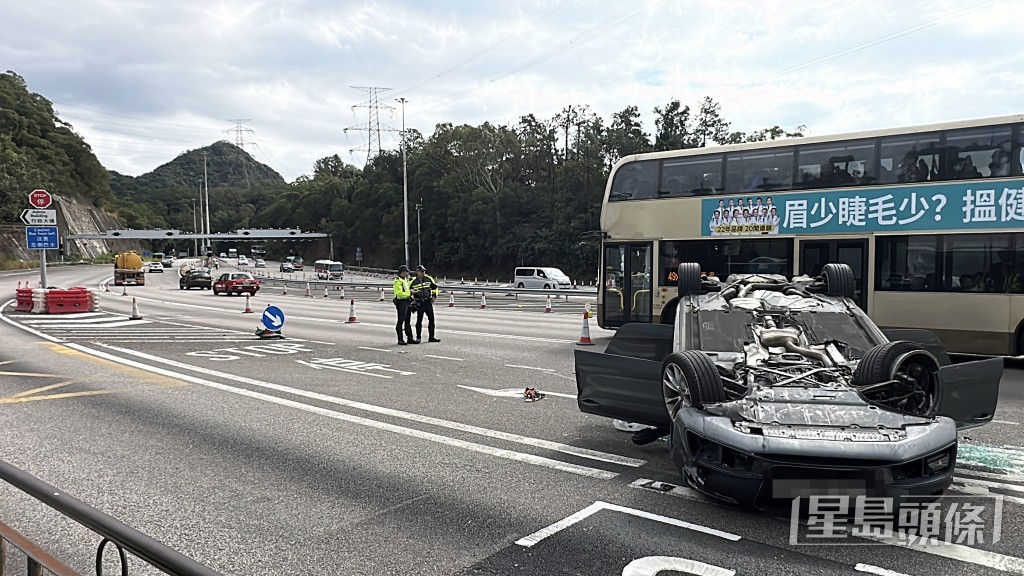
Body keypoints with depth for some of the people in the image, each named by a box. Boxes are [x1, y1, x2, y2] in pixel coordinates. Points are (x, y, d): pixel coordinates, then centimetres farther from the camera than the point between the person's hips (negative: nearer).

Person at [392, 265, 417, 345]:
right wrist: (409, 293, -20)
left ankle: (410, 338, 19)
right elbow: (400, 293, -22)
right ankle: (400, 340, 0)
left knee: (408, 321, 13)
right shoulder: (398, 281, -13)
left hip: (408, 302, 9)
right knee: (400, 321, -4)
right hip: (401, 302, -9)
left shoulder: (406, 280, 18)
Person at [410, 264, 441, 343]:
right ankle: (418, 337, 14)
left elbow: (435, 287, 12)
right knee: (419, 320, 3)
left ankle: (431, 337, 11)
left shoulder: (429, 279, 4)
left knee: (431, 319, 4)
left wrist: (434, 296, 2)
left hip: (428, 302, 3)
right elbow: (408, 290, 3)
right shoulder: (413, 281, -4)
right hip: (419, 303, -3)